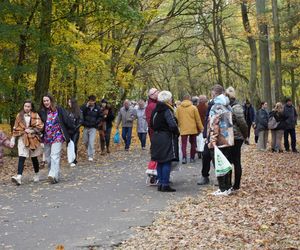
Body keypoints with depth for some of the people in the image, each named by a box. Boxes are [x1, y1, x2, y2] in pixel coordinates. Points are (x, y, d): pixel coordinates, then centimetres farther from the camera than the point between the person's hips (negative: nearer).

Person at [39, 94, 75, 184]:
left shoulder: (59, 110, -5)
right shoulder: (42, 112, 4)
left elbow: (66, 120, -2)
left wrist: (72, 129, 0)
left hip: (57, 137, -5)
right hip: (46, 138, 5)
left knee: (55, 156, -14)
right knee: (48, 158, 9)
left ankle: (54, 175, -21)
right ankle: (55, 174, 20)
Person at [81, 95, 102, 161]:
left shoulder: (97, 108, -2)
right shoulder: (85, 107, -2)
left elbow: (100, 117, 7)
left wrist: (96, 122, -7)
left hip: (93, 128, -2)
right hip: (86, 127, 2)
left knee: (91, 142, -10)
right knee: (85, 142, 13)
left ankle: (91, 156, -4)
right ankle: (90, 151, 38)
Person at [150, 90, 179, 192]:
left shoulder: (156, 110, 9)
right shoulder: (167, 111, -16)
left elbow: (152, 124, 17)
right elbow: (173, 125, -23)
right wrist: (177, 133, -7)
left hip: (156, 137, 8)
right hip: (167, 138, -8)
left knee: (160, 162, 13)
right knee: (167, 162, -4)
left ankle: (160, 183, 17)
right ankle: (165, 185, -5)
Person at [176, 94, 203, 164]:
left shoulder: (178, 108, 0)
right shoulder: (193, 108, -5)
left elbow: (177, 119, 5)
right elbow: (198, 119, -2)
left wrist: (178, 127, 17)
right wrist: (201, 128, 7)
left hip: (183, 129, 1)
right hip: (193, 129, -1)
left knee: (184, 144, 4)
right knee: (193, 144, 13)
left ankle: (184, 157, -13)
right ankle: (192, 158, 17)